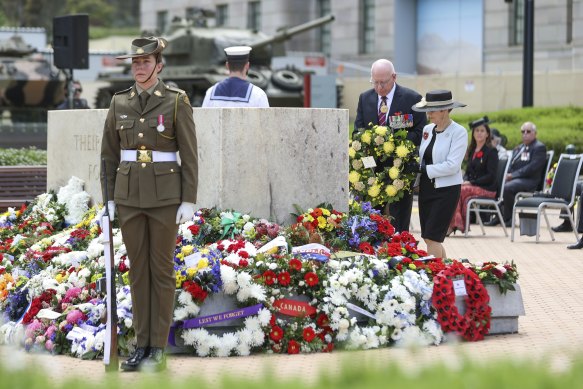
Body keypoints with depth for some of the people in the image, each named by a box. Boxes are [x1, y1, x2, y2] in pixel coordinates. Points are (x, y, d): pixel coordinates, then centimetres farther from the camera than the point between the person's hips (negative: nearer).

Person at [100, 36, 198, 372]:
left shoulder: (177, 101, -6)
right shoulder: (119, 103, 6)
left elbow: (190, 155, -6)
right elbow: (110, 154, 10)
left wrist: (189, 201, -11)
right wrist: (110, 199, 6)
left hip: (165, 194, -4)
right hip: (130, 194, 4)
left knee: (161, 268, 0)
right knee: (138, 269, 7)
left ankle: (159, 349, 7)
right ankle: (143, 344, 14)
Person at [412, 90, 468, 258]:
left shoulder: (458, 132, -11)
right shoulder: (427, 129, 9)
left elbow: (452, 166, -18)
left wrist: (425, 170, -15)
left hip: (446, 189, -7)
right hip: (426, 188, 7)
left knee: (432, 238, -11)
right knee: (428, 238, 10)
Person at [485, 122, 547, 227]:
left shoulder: (539, 147, -2)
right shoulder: (518, 148, 25)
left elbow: (532, 167, -14)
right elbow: (511, 166, 21)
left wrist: (513, 175, -16)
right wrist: (508, 175, -3)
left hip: (530, 181, -8)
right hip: (514, 179, 8)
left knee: (507, 187, -32)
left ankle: (508, 218, -20)